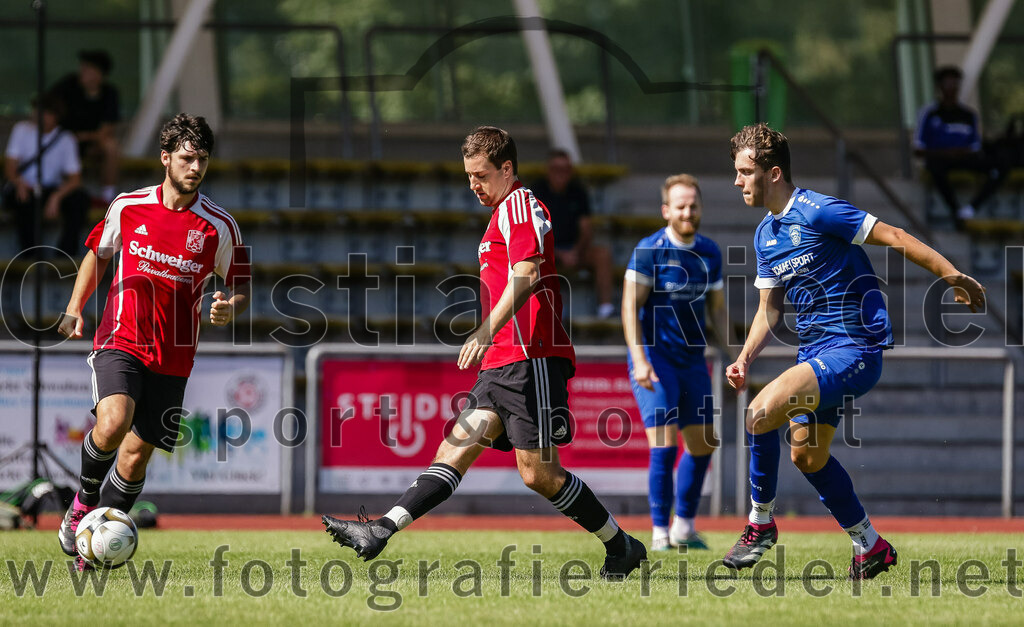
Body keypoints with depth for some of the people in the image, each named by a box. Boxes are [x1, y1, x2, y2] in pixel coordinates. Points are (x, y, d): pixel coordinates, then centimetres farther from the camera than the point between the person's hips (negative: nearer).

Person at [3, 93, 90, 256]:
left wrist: (56, 197, -30)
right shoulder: (22, 130, -6)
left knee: (80, 198, -26)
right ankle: (29, 250, -17)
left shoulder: (66, 140, -5)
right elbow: (9, 168, -10)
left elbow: (75, 179, -10)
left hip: (49, 190, 1)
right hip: (23, 188, -1)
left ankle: (67, 251, -13)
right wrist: (18, 182, -35)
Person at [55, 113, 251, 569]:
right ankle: (84, 503, -1)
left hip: (173, 358, 1)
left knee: (136, 454, 1)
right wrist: (75, 308, 7)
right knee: (113, 422, -27)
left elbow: (241, 289, 6)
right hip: (120, 340, -1)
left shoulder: (219, 226, -2)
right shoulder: (128, 207, 0)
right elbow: (98, 252, 18)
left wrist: (230, 308, -17)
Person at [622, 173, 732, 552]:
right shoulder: (649, 250, -10)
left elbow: (717, 308, 16)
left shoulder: (709, 252, 8)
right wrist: (640, 360, -20)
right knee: (664, 445, -13)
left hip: (693, 360, 6)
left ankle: (684, 525, 22)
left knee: (703, 444, 8)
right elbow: (630, 307, -12)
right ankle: (660, 531, -6)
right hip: (656, 359, -6)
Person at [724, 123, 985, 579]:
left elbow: (894, 237, -15)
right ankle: (871, 548, 26)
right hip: (814, 350, 10)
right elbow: (769, 308, 18)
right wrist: (745, 359, 2)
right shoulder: (765, 234, 12)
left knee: (762, 412, -24)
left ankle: (761, 523, -7)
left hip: (853, 348, -10)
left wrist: (953, 276, -20)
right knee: (807, 454, 11)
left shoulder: (818, 212, -15)